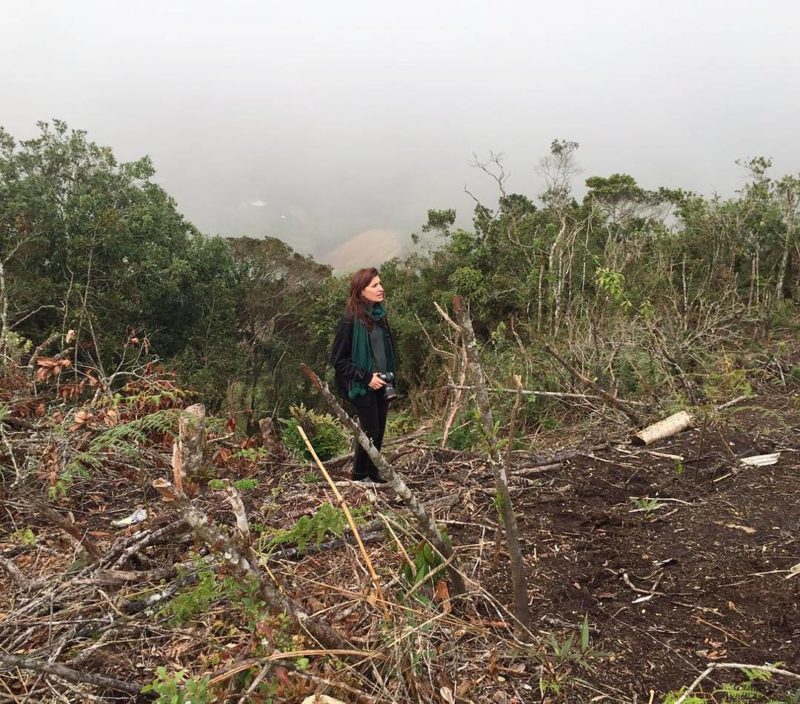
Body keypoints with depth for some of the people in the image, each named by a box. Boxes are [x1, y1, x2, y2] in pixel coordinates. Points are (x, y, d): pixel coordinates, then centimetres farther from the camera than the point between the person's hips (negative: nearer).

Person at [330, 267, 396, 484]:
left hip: (380, 384, 7)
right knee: (370, 431, 0)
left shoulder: (378, 315, 6)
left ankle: (373, 473, 26)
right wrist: (366, 377, -17)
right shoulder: (350, 321, -16)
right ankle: (360, 476, 18)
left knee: (379, 431, 11)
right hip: (362, 387, -7)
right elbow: (337, 360, -14)